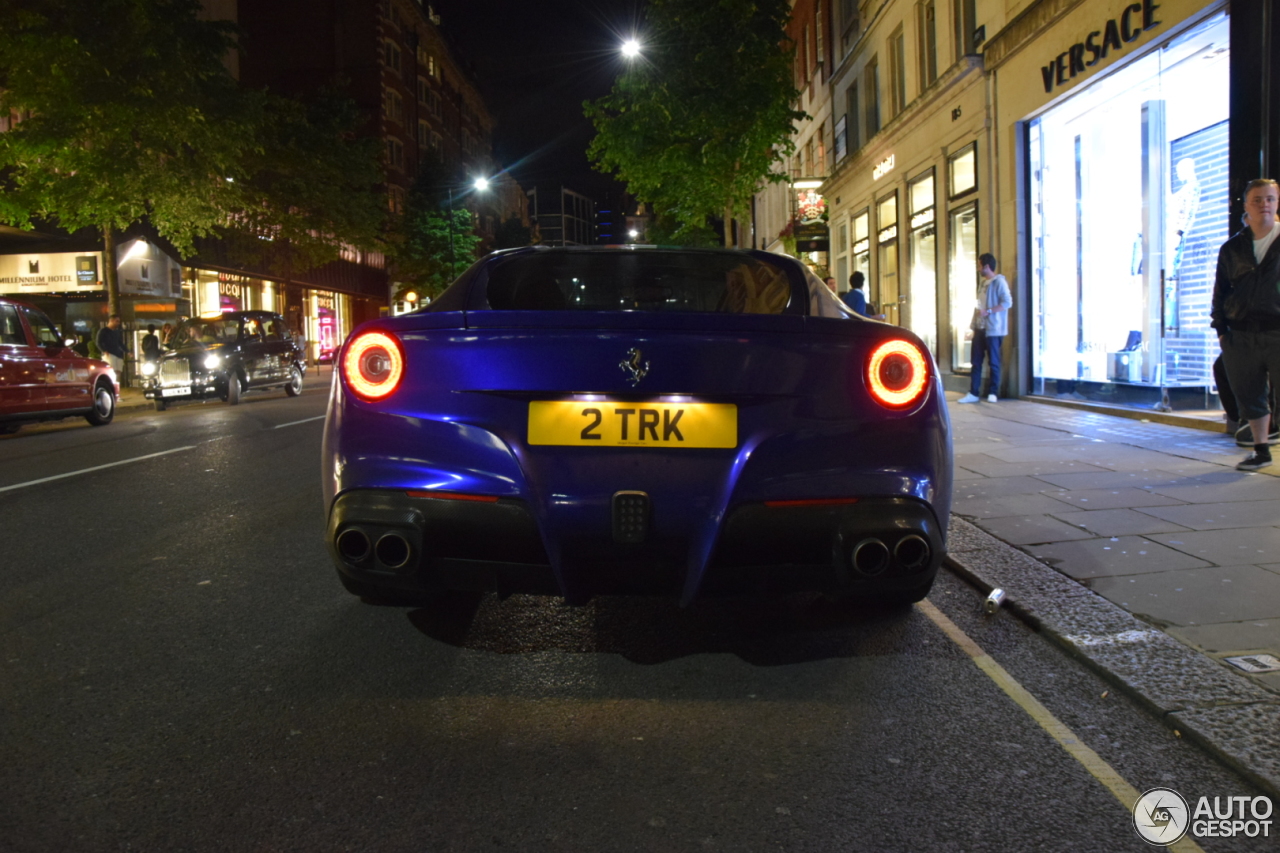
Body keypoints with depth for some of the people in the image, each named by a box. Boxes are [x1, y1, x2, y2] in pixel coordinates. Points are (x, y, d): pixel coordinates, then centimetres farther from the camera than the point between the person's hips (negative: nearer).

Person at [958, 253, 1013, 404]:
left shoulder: (999, 282, -8)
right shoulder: (983, 283, 17)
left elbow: (1007, 302, -17)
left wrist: (988, 312, -21)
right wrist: (974, 326, 12)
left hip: (993, 329, -8)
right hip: (980, 328, 8)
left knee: (993, 362, 1)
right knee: (976, 362, 5)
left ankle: (992, 393, 9)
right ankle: (974, 393, 8)